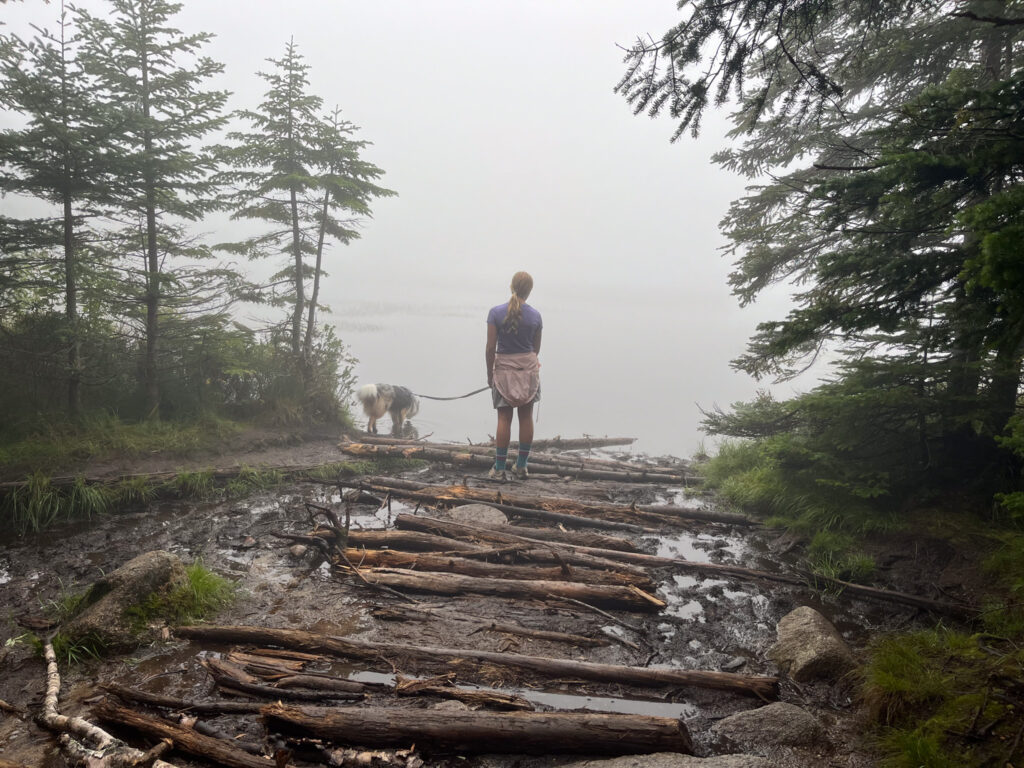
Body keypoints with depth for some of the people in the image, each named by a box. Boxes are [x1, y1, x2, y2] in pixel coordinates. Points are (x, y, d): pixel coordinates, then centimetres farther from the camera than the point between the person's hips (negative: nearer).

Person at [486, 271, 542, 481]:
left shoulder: (496, 313, -9)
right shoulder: (535, 316, -3)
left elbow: (490, 347, -8)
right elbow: (536, 347, 6)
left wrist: (489, 373, 3)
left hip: (504, 369, -1)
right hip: (528, 369, 1)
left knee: (504, 419, 3)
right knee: (526, 417, 9)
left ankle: (500, 469, 6)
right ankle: (521, 467, 16)